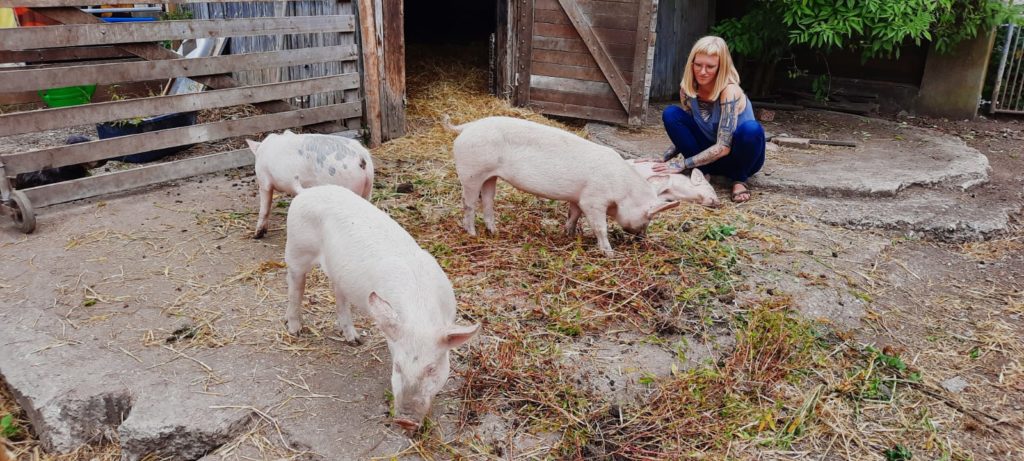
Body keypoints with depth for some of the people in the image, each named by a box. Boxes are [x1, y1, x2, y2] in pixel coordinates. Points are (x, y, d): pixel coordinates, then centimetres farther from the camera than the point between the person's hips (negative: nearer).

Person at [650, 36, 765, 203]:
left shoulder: (729, 91, -27)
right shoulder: (687, 88, -10)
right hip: (709, 155, 4)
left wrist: (681, 165, -35)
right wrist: (664, 158, -16)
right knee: (671, 114, -15)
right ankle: (701, 172, -7)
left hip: (738, 156, -4)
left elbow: (723, 147, -32)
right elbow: (685, 131, 0)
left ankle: (739, 179, -9)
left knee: (751, 129, -38)